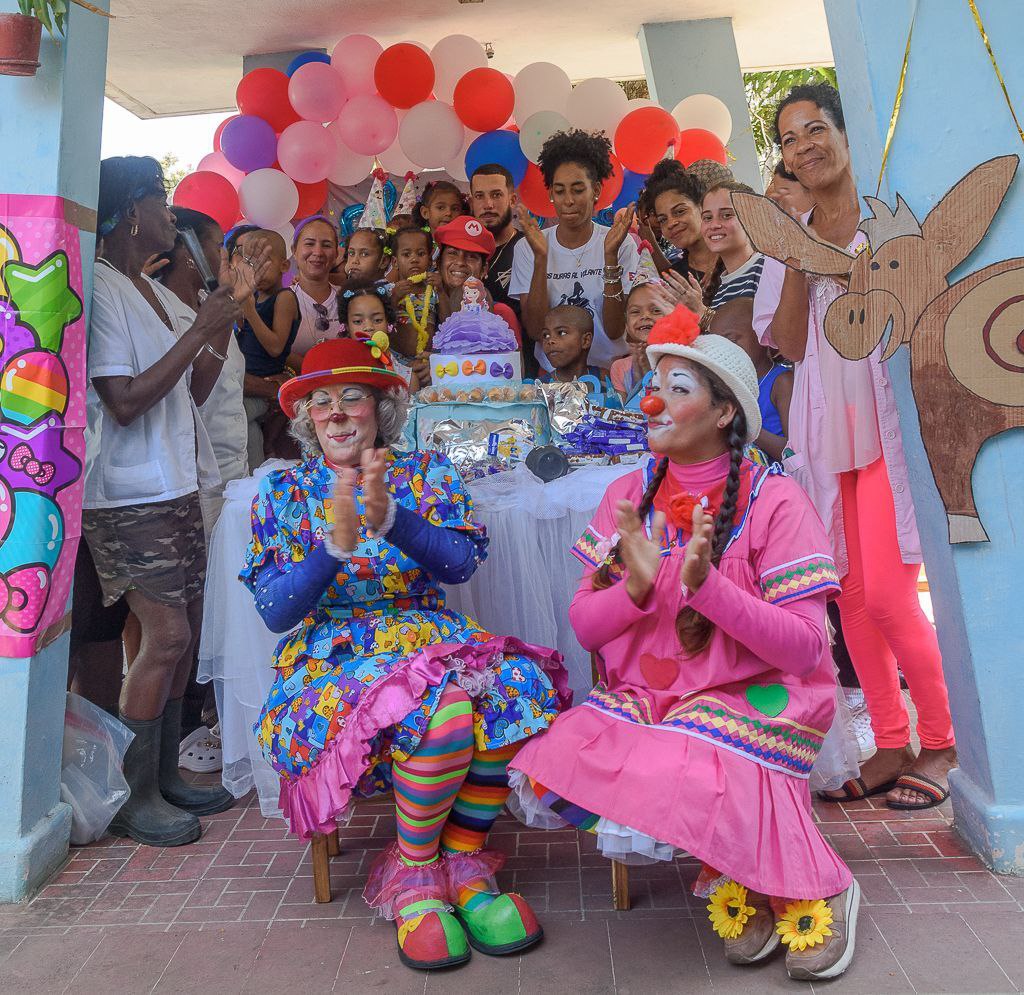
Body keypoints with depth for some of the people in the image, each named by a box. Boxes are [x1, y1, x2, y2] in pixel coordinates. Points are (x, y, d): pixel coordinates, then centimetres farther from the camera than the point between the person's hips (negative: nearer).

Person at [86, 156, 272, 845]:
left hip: (176, 485, 9)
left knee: (184, 631, 9)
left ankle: (165, 775, 22)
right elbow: (124, 402, -19)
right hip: (131, 495, -9)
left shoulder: (154, 293, 16)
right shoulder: (101, 290, -11)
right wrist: (201, 329, -17)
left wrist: (229, 311, 7)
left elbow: (196, 390, 14)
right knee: (167, 634, -10)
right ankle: (134, 798, 5)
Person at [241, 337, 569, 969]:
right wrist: (337, 543, -20)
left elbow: (461, 563, -8)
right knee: (441, 706, -34)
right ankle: (413, 873, -8)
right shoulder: (284, 492, 7)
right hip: (332, 659, -2)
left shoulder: (429, 473, 9)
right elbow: (276, 612, -3)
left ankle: (461, 859, -11)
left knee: (520, 683, -30)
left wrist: (389, 518, -26)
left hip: (431, 642, 2)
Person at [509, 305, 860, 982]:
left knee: (663, 797, -29)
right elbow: (585, 627, 0)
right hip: (644, 696, 5)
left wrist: (707, 584, -28)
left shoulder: (774, 501, -10)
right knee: (544, 783, -19)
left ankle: (815, 889, 3)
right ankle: (733, 875, 4)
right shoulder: (629, 496, 3)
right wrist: (638, 585, -20)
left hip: (755, 697, -4)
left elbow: (806, 648, -15)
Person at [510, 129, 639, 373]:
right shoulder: (527, 248, 3)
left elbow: (615, 331, -6)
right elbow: (535, 331, -6)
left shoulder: (622, 245, 1)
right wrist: (540, 258, -14)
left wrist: (610, 256, -14)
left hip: (609, 370, 0)